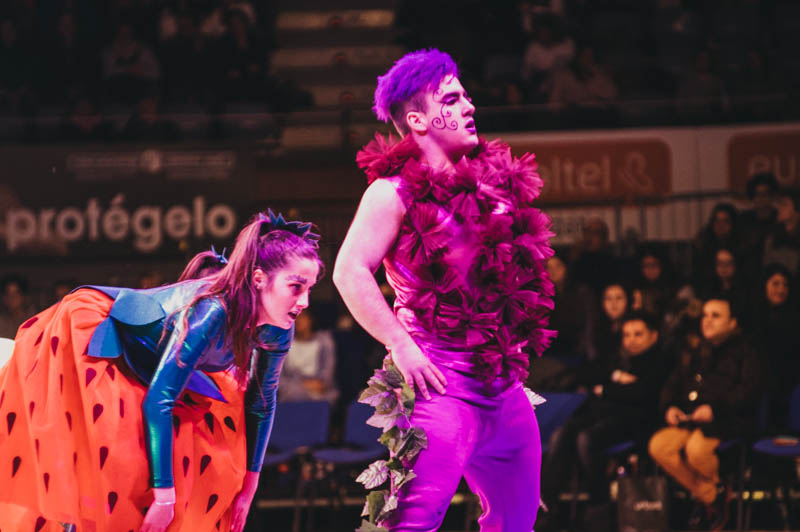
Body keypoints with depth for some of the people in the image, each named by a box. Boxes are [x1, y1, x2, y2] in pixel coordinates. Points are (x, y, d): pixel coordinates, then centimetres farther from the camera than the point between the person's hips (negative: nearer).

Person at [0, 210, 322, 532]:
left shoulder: (277, 329, -15)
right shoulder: (210, 314, -39)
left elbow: (262, 401, 2)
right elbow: (158, 401, -38)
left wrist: (249, 485, 2)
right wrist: (164, 496, -35)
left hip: (139, 361, 9)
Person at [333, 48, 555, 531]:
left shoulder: (495, 181, 14)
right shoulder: (395, 192, -6)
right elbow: (350, 272, -14)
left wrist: (516, 344, 16)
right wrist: (400, 344, -19)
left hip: (504, 384, 8)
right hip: (440, 382, -8)